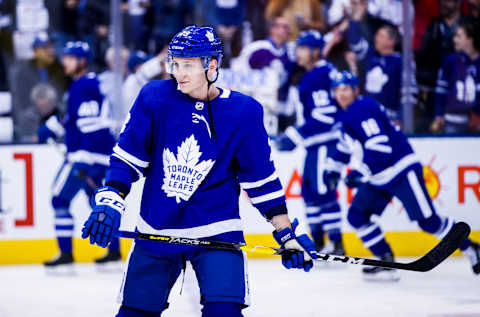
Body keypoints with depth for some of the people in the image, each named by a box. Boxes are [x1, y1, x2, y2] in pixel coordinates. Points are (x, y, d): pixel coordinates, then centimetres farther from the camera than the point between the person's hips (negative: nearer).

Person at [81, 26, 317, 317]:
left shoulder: (243, 112, -8)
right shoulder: (154, 98, -7)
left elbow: (261, 178, 0)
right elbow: (127, 158, -1)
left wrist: (287, 234, -1)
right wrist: (110, 202, -14)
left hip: (217, 230, -2)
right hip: (156, 230, 2)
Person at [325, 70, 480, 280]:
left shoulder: (365, 108, -19)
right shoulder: (347, 115, 11)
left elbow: (380, 146, -29)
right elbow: (346, 144, 30)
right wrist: (333, 168, 27)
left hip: (402, 170, -10)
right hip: (379, 178, 10)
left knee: (427, 220, -9)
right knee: (357, 215, 2)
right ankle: (387, 263, 4)